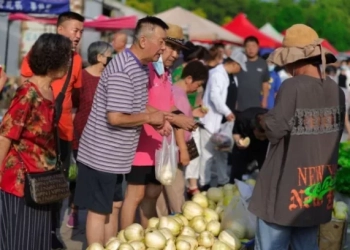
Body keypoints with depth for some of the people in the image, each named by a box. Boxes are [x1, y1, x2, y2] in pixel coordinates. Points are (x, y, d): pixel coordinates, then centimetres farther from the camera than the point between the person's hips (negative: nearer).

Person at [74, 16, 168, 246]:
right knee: (99, 211, 2)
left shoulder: (141, 67, 7)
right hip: (101, 155, -10)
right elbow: (115, 117, -28)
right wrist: (150, 118, -15)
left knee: (114, 206, 17)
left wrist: (156, 116, 3)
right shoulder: (122, 70, -23)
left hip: (115, 155, 10)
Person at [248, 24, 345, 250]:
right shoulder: (336, 91, 3)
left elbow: (275, 129, -17)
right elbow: (336, 133, 12)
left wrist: (264, 120, 3)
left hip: (287, 184, -7)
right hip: (317, 187, 7)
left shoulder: (293, 86, -17)